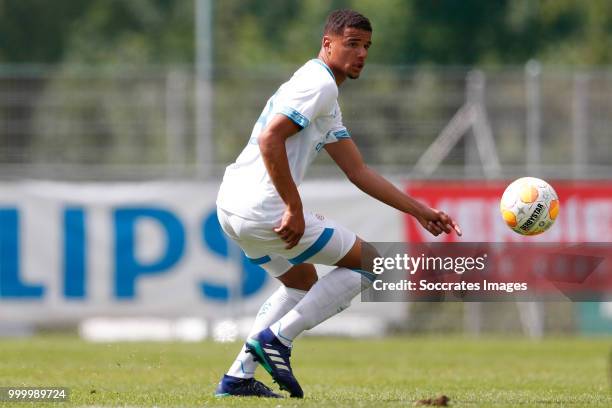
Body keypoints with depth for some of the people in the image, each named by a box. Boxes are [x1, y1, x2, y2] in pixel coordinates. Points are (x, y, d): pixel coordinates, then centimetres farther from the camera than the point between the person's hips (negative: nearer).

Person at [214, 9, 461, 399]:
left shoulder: (326, 96, 23)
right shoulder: (319, 84, -10)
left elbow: (359, 171, 25)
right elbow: (270, 139, -23)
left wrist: (421, 211, 23)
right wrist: (295, 209, -21)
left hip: (232, 205, 10)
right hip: (263, 209, -10)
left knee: (303, 281, 30)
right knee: (368, 262, 4)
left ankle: (238, 377, 20)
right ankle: (277, 339, -2)